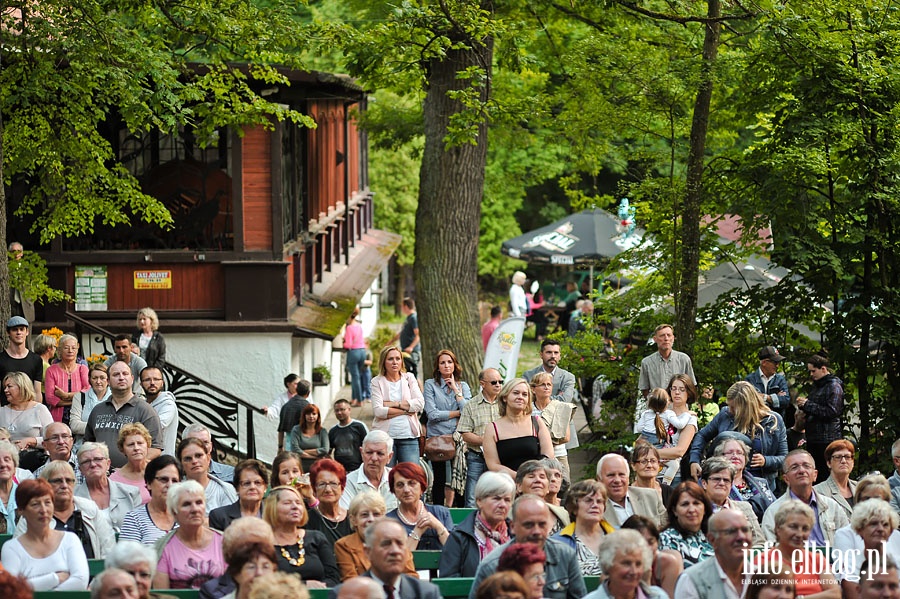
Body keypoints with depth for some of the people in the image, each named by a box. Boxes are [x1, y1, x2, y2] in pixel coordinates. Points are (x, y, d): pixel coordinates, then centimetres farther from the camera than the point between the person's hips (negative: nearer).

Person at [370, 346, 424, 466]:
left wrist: (394, 404, -8)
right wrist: (405, 410, -6)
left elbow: (420, 404, -2)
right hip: (385, 437, -2)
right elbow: (378, 411, -9)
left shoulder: (409, 378, 11)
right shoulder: (377, 382, 4)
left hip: (409, 436, 2)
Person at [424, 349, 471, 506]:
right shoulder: (430, 384, 1)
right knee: (439, 479, 2)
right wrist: (457, 413, -5)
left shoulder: (463, 386, 10)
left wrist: (455, 389, -4)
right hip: (437, 437, -2)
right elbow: (432, 414, -11)